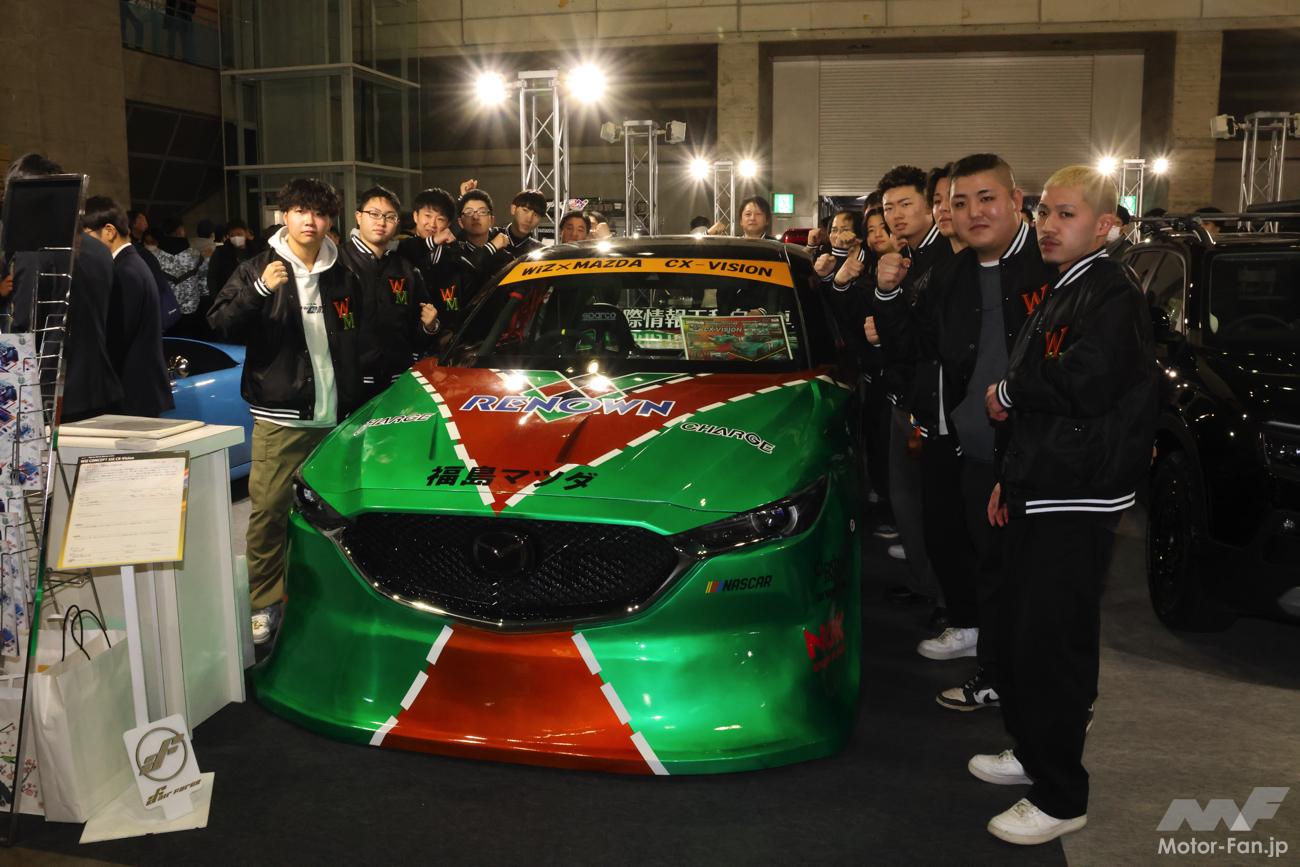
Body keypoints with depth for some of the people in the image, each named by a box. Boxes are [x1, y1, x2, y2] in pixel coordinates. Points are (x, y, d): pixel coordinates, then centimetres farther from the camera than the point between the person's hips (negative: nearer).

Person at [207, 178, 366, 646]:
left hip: (335, 416, 3)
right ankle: (265, 604, 4)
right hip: (279, 418, -3)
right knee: (269, 510, -5)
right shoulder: (258, 269, 3)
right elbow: (221, 323, -7)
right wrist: (260, 290, -23)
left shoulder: (342, 278, 13)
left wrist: (354, 404, 12)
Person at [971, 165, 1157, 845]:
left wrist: (1006, 393, -13)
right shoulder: (1058, 293, 16)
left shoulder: (1112, 295, -14)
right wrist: (1009, 476, 18)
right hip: (1038, 494, 10)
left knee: (1051, 645, -4)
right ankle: (1031, 751, 35)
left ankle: (1060, 799, 10)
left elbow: (1087, 385, -28)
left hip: (1078, 503, -10)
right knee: (1021, 631, 18)